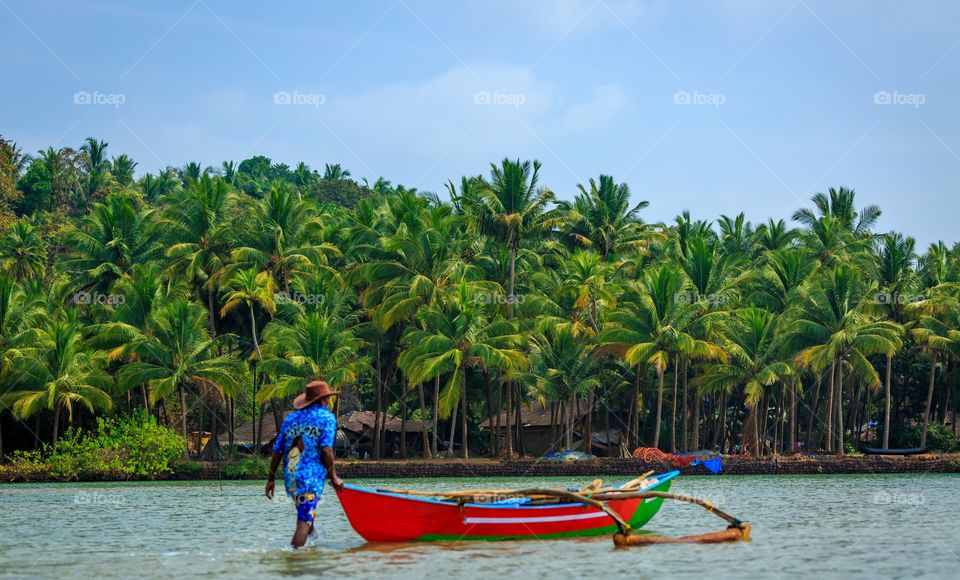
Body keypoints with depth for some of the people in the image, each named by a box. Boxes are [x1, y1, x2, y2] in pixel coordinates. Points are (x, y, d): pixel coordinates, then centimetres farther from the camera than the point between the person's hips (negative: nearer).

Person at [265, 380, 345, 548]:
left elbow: (277, 451, 12)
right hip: (311, 477, -6)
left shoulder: (291, 418, 15)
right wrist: (333, 477, -6)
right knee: (304, 523, -8)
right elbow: (326, 449, -12)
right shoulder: (326, 417, 0)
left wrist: (271, 478, 18)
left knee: (306, 517, 28)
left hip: (289, 478, 6)